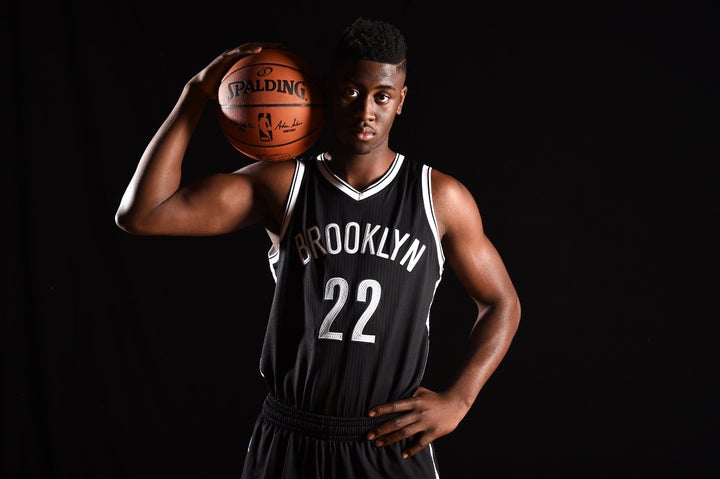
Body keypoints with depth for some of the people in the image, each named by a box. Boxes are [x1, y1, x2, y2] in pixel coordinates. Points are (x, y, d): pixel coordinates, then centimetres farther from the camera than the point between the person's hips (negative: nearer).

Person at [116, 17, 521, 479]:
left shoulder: (441, 197, -3)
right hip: (288, 442, 1)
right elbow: (139, 215, -11)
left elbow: (502, 303, 7)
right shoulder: (281, 184, -4)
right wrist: (196, 96, -11)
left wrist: (457, 401, -5)